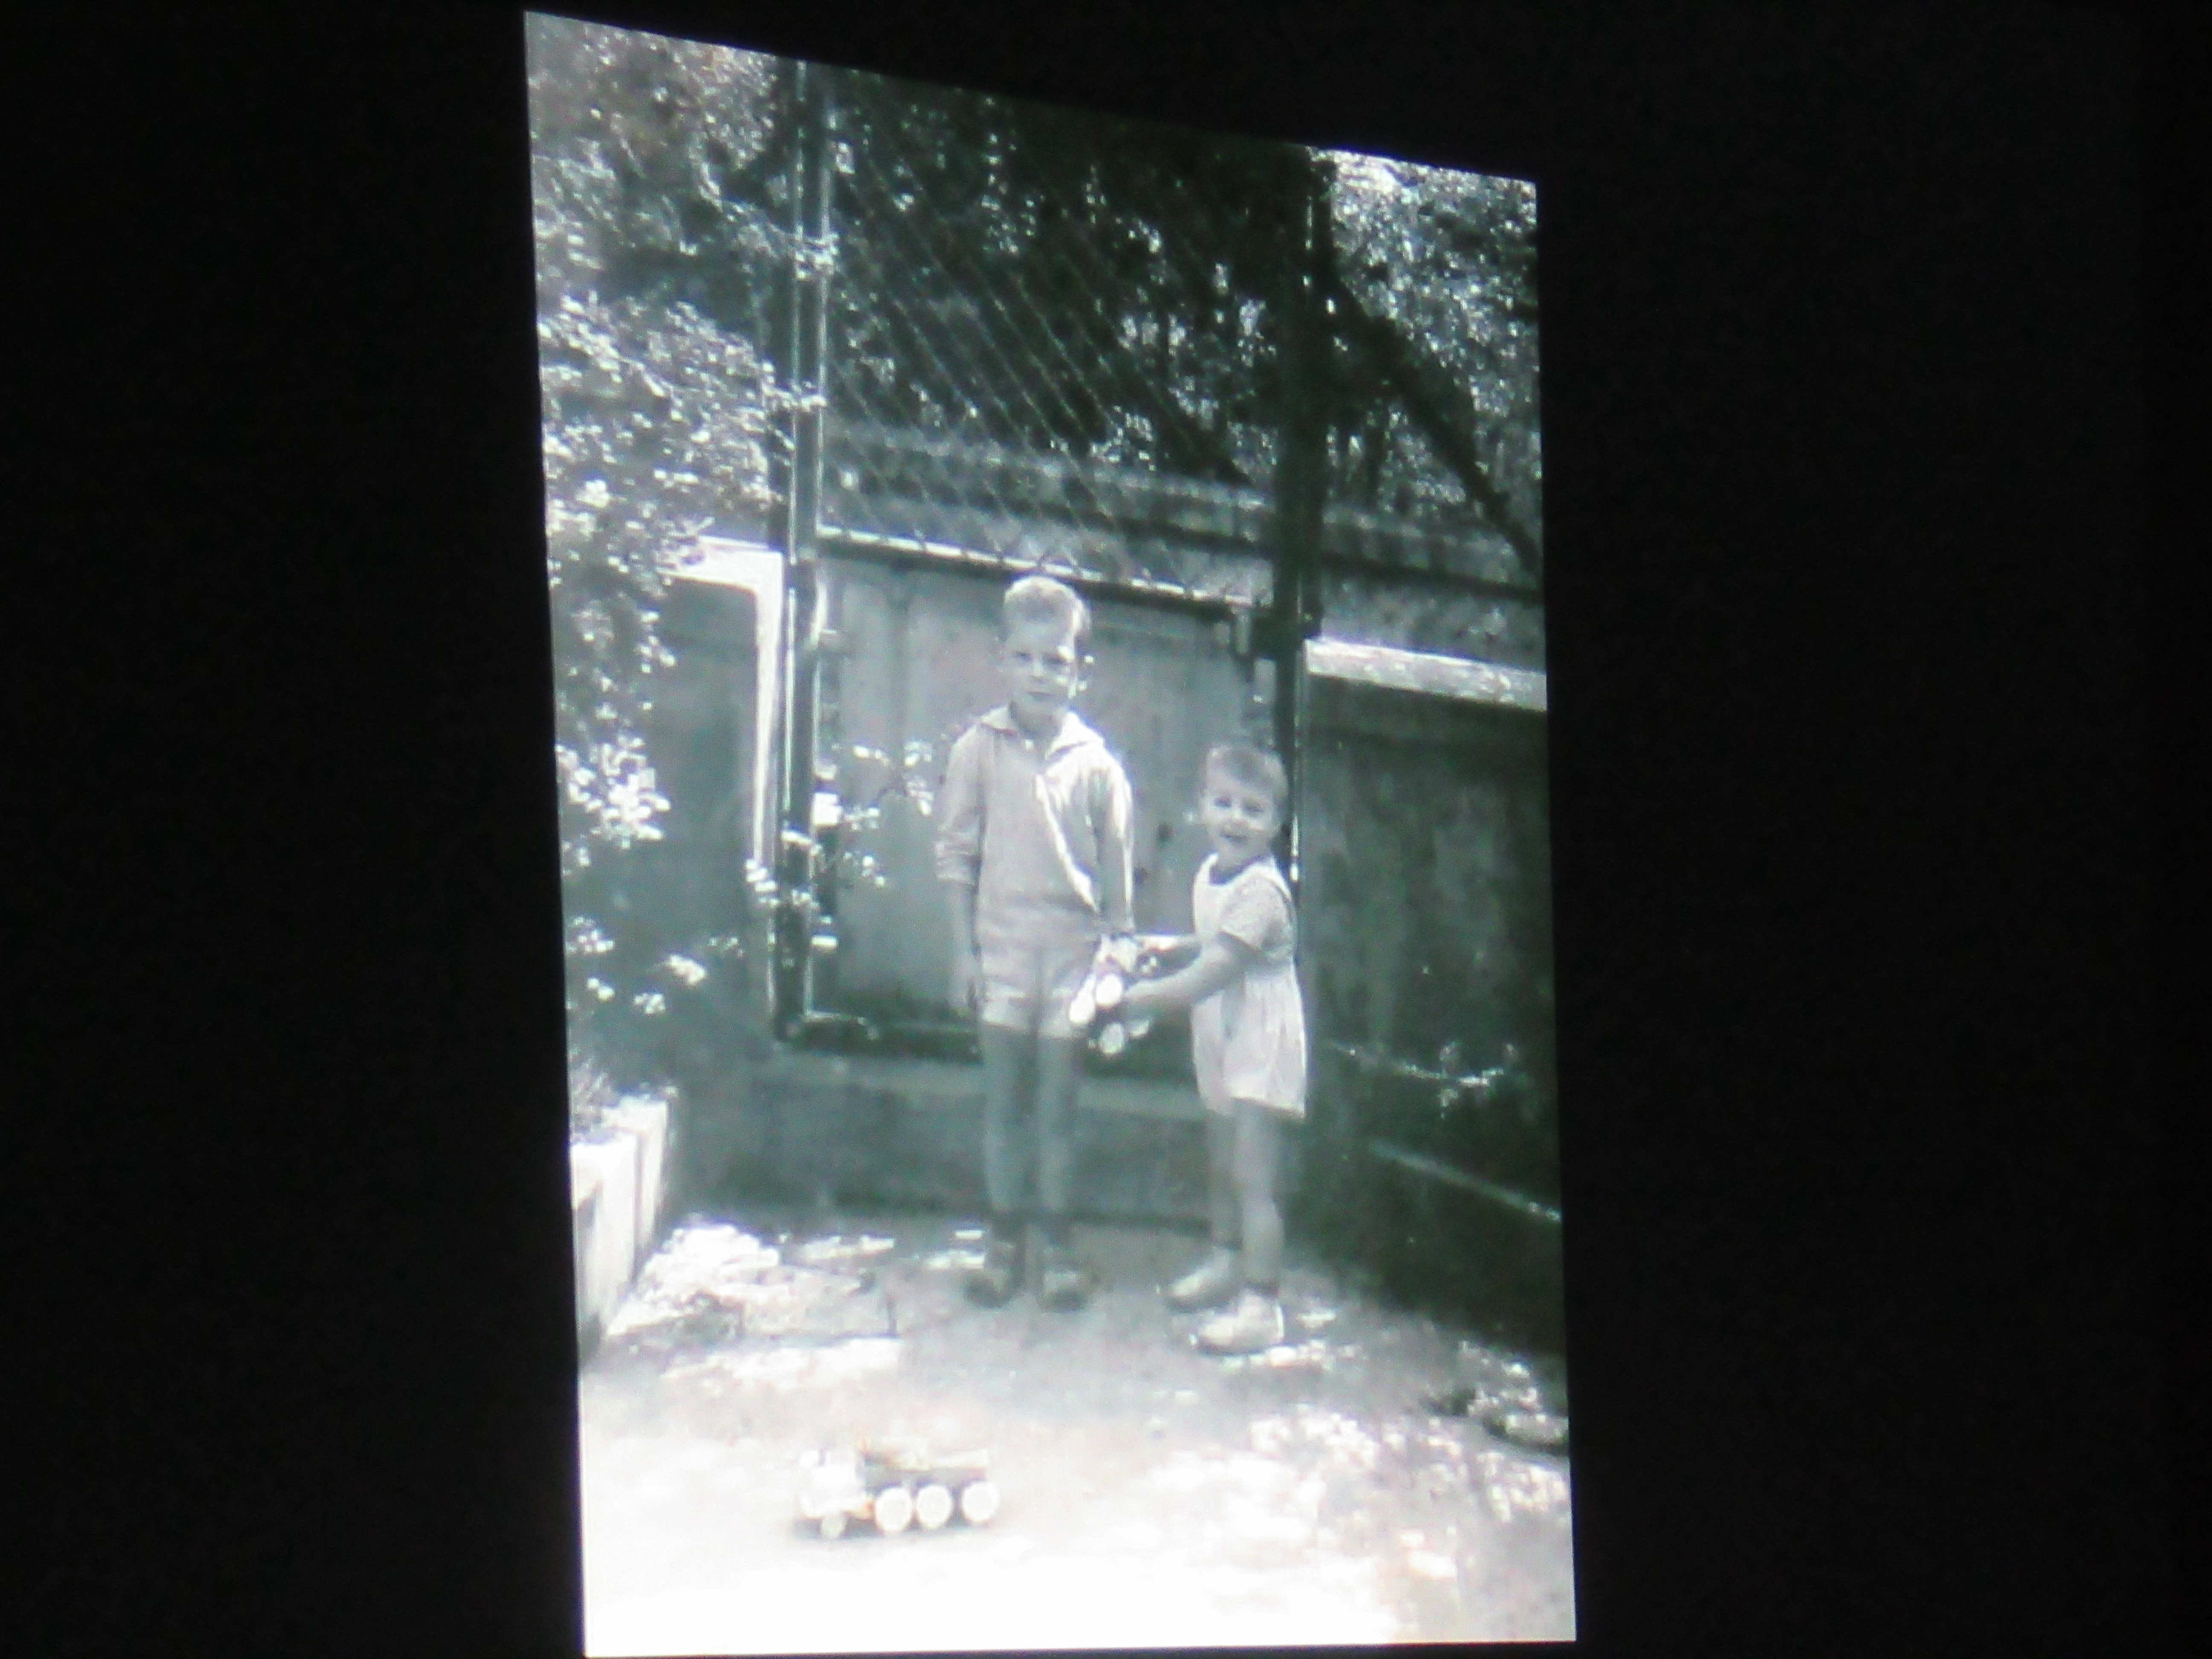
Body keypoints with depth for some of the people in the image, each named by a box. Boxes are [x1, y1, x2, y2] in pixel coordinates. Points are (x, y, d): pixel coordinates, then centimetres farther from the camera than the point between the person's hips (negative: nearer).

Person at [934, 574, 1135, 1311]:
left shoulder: (1096, 763, -2)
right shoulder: (979, 750, -3)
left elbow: (1117, 869, 4)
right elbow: (957, 855, 1)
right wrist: (963, 952, -2)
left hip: (1073, 952, 0)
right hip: (1002, 945, 0)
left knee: (1057, 1102, 6)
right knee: (1004, 1098, 6)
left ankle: (1054, 1237, 18)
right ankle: (1005, 1236, 17)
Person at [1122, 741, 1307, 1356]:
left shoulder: (1259, 892, -25)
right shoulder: (1212, 875, 5)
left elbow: (1213, 974, -27)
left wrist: (1142, 998, -19)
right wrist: (1170, 949, 6)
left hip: (1262, 1047, -9)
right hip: (1220, 1042, 9)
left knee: (1252, 1177, -8)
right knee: (1221, 1166, 23)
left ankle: (1261, 1304, -5)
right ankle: (1228, 1263, 42)